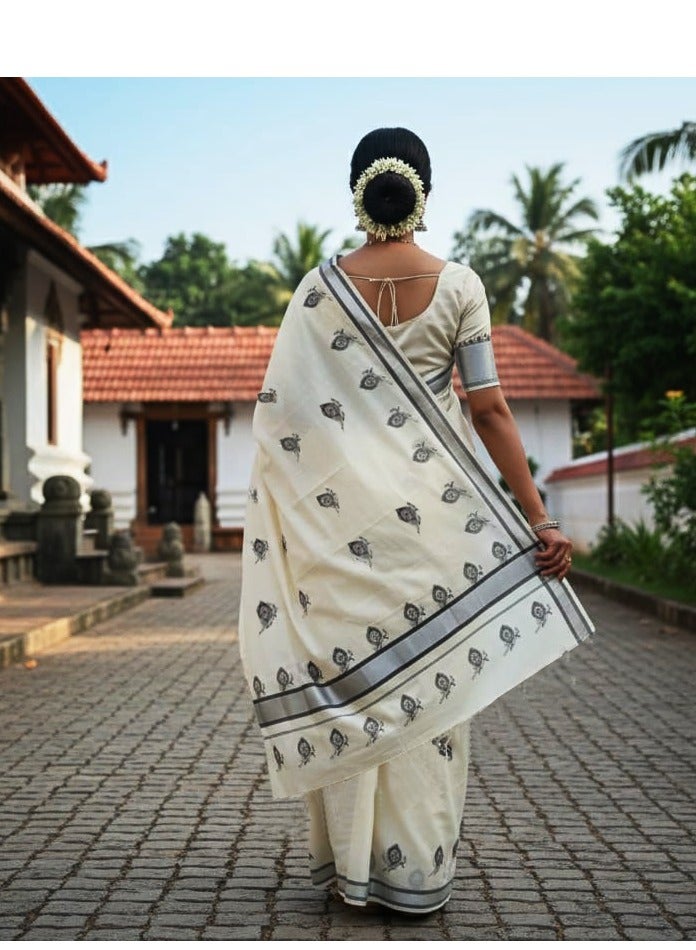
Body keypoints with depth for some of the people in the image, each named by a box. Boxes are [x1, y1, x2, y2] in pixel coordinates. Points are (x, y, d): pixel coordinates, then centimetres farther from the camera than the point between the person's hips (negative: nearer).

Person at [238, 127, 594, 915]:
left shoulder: (322, 287, 0)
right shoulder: (458, 286, -2)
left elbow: (279, 406, -2)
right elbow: (489, 410, -5)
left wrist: (277, 511, 8)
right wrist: (538, 519, -2)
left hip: (341, 507, 1)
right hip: (431, 505, -1)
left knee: (346, 677, 10)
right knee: (428, 676, 6)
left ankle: (349, 862, 19)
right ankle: (417, 871, 14)